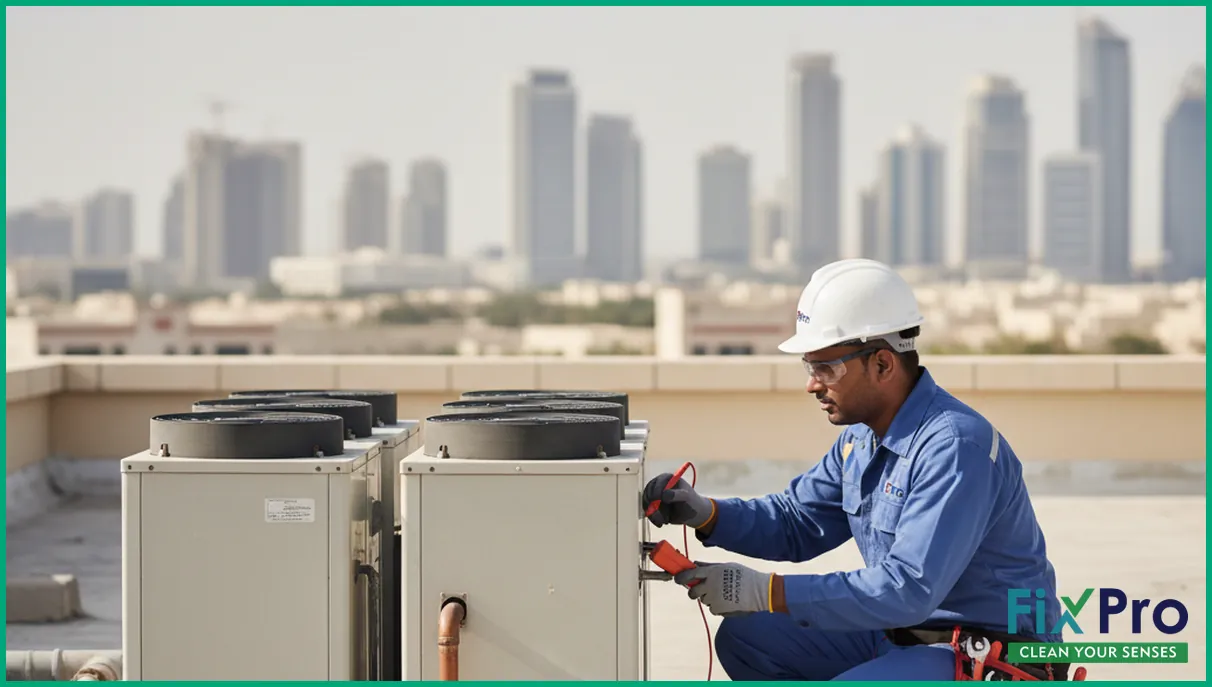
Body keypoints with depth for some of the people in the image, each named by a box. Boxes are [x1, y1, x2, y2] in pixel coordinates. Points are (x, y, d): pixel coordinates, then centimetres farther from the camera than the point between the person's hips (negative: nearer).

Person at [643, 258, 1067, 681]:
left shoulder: (956, 446, -25)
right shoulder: (862, 436, 6)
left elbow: (908, 590, -31)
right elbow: (797, 524, 17)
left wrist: (766, 592, -28)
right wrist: (706, 514, -2)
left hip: (993, 661, -9)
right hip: (903, 633, 9)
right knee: (744, 638, 5)